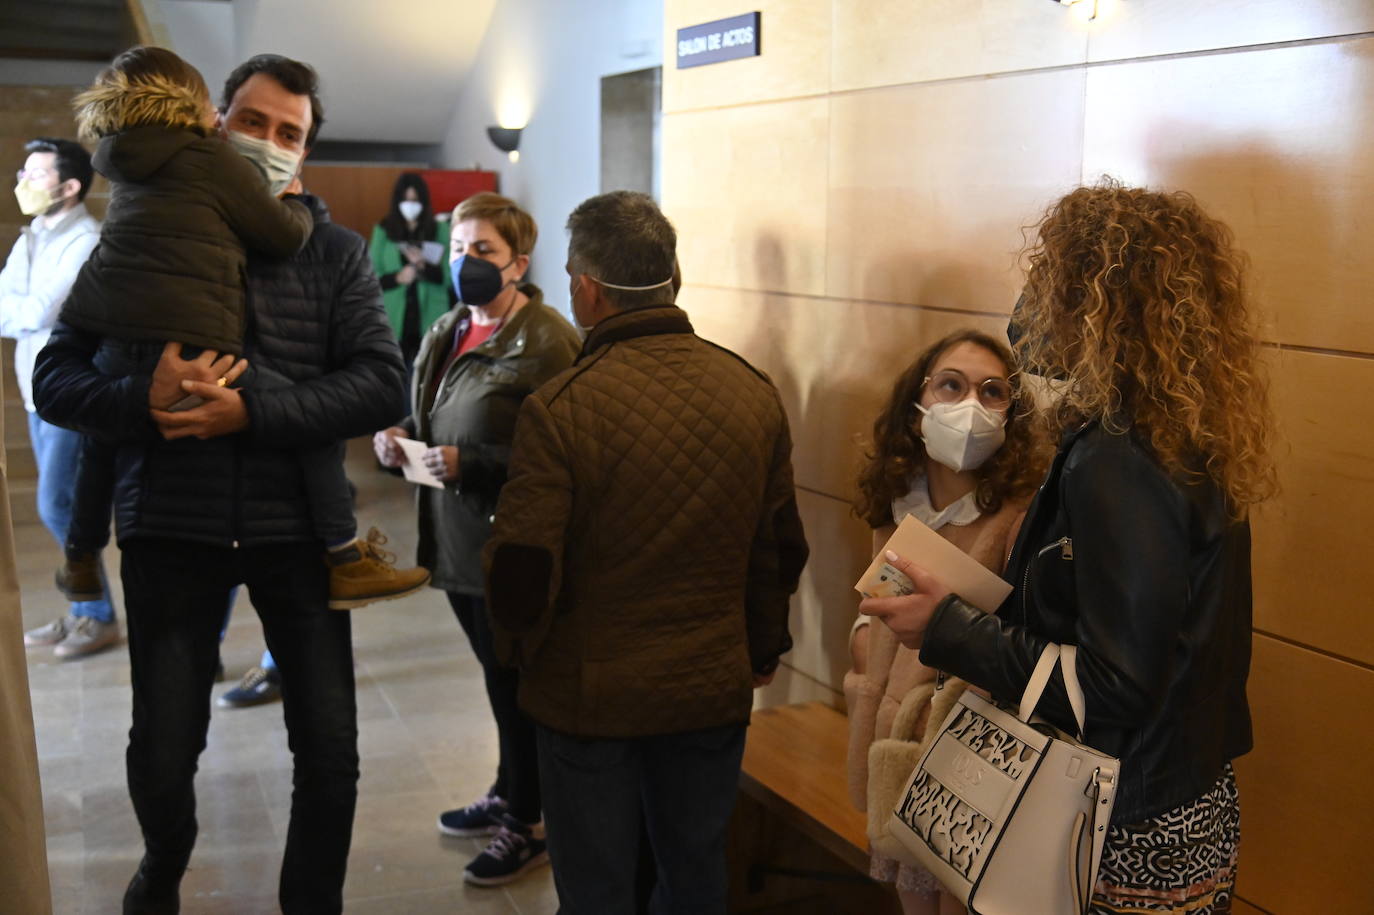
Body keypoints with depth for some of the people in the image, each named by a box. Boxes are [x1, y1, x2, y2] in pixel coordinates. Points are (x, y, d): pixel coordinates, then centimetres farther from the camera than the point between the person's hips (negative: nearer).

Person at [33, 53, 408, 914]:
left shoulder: (335, 251, 3)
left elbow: (383, 387, -9)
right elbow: (55, 379, -1)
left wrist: (250, 411, -20)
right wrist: (143, 397, -22)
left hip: (296, 527, 0)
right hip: (170, 528, 0)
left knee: (331, 751, 2)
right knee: (163, 752, 8)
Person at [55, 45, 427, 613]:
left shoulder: (126, 163, 20)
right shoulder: (213, 157, 2)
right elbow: (285, 235, 6)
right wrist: (296, 204, 28)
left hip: (110, 341, 7)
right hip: (187, 348, -7)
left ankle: (80, 560, 47)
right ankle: (347, 563, 2)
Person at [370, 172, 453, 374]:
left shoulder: (440, 231, 5)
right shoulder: (383, 231, 6)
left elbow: (451, 275, -1)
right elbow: (371, 277, 3)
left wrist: (424, 265, -16)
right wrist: (397, 278, -14)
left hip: (431, 322, 0)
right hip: (395, 321, 0)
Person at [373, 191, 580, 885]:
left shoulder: (547, 342, -17)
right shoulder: (445, 334, 11)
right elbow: (426, 420, 23)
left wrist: (470, 463, -25)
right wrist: (398, 438, 1)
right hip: (456, 542, 8)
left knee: (517, 686, 5)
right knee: (499, 677, 22)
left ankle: (527, 826, 23)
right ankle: (508, 795, 40)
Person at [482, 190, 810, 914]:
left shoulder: (559, 407, -19)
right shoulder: (755, 393, -4)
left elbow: (522, 567, -17)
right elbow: (781, 548, 5)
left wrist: (518, 649, 4)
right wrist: (763, 650, 20)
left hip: (588, 692, -4)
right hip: (714, 690, 4)